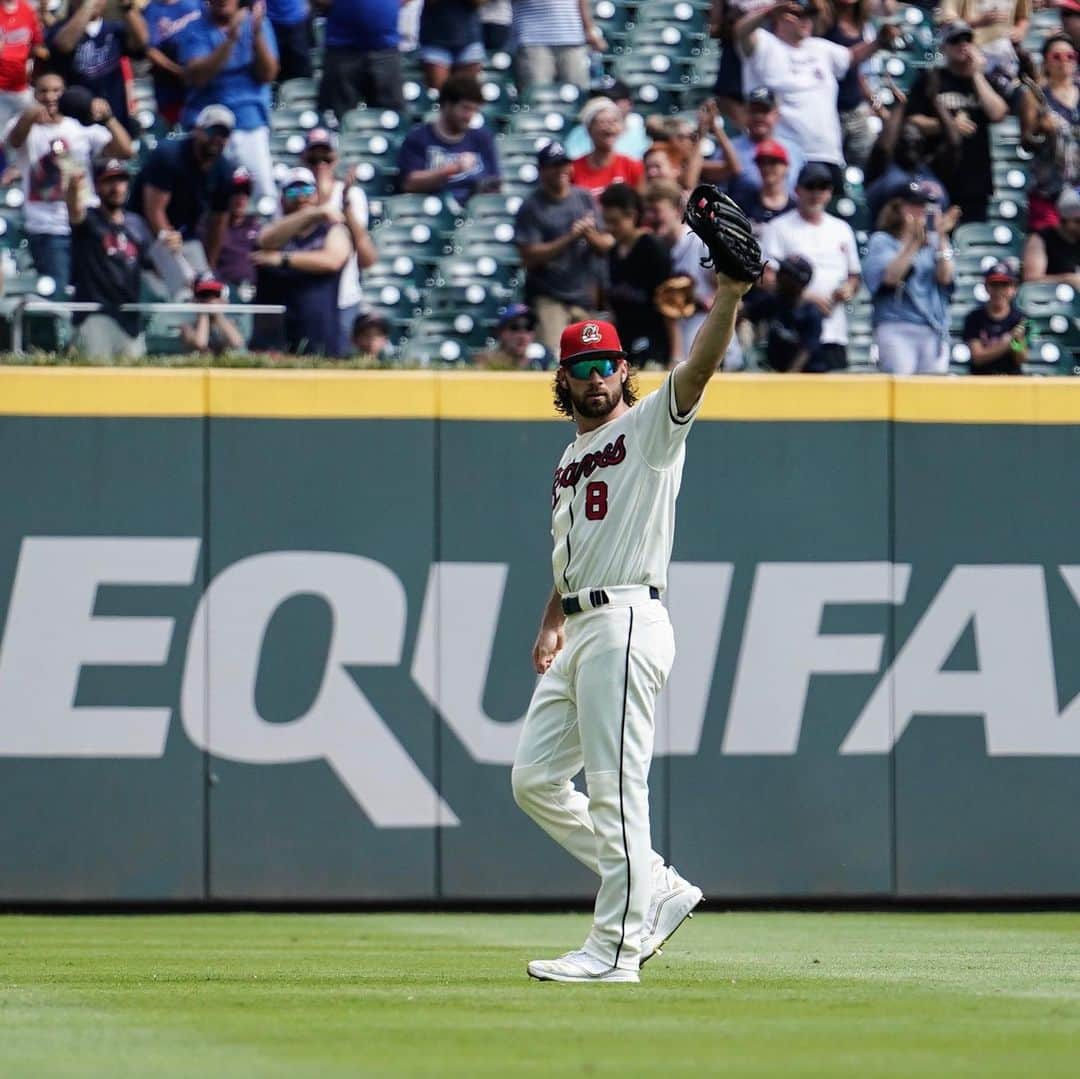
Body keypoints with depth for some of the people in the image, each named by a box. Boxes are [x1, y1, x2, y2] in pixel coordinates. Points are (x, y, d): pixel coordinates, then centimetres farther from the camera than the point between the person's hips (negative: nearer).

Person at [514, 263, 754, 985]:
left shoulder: (650, 427, -1)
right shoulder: (570, 461, 23)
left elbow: (700, 367, -18)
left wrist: (728, 295, -34)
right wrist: (552, 622, 15)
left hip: (628, 622, -9)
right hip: (580, 632, 9)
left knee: (615, 788, -10)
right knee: (535, 780, 8)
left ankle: (615, 948, -8)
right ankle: (658, 890, 14)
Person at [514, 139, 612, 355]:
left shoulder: (584, 199, 8)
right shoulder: (531, 208, -5)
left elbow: (608, 246, 9)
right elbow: (530, 258, -13)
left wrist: (591, 236, -15)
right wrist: (569, 238, -21)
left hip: (585, 296, 5)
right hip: (548, 298, -5)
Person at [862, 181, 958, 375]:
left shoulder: (934, 242, 17)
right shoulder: (882, 241, 6)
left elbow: (945, 277, 1)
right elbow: (891, 277, -11)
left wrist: (941, 237, -7)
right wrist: (913, 242, -16)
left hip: (935, 331, 4)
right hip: (896, 330, -4)